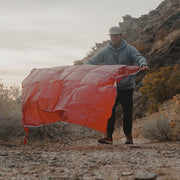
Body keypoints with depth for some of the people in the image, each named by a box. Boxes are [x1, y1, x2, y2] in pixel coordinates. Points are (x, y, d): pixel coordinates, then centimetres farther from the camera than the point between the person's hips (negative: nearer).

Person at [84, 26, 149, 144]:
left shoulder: (129, 49, -3)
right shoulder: (106, 51, 6)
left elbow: (138, 57, -19)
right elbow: (92, 61, 8)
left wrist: (143, 64, -42)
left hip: (127, 86, -2)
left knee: (127, 111, 3)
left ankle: (128, 136, 16)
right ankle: (108, 136, -4)